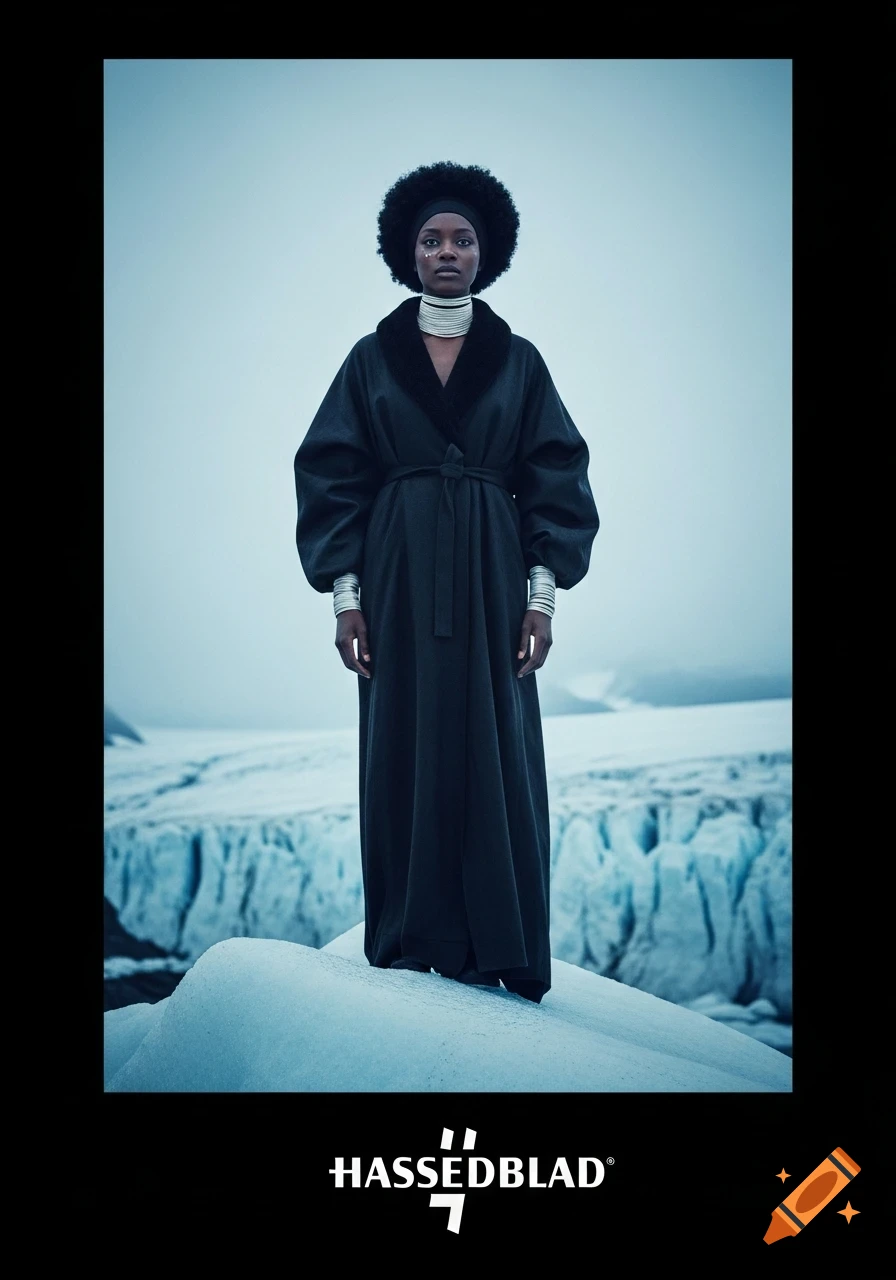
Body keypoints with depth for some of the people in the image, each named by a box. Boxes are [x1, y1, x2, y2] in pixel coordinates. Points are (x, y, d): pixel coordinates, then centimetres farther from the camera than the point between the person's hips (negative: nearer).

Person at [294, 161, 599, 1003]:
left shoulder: (517, 361, 8)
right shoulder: (372, 359, 7)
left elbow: (554, 481, 3)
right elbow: (334, 479, 3)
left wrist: (543, 595, -7)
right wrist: (344, 595, -6)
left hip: (491, 580, 0)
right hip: (399, 583, 0)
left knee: (496, 760, -2)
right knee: (405, 757, 0)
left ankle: (502, 953, 4)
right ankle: (410, 945, 7)